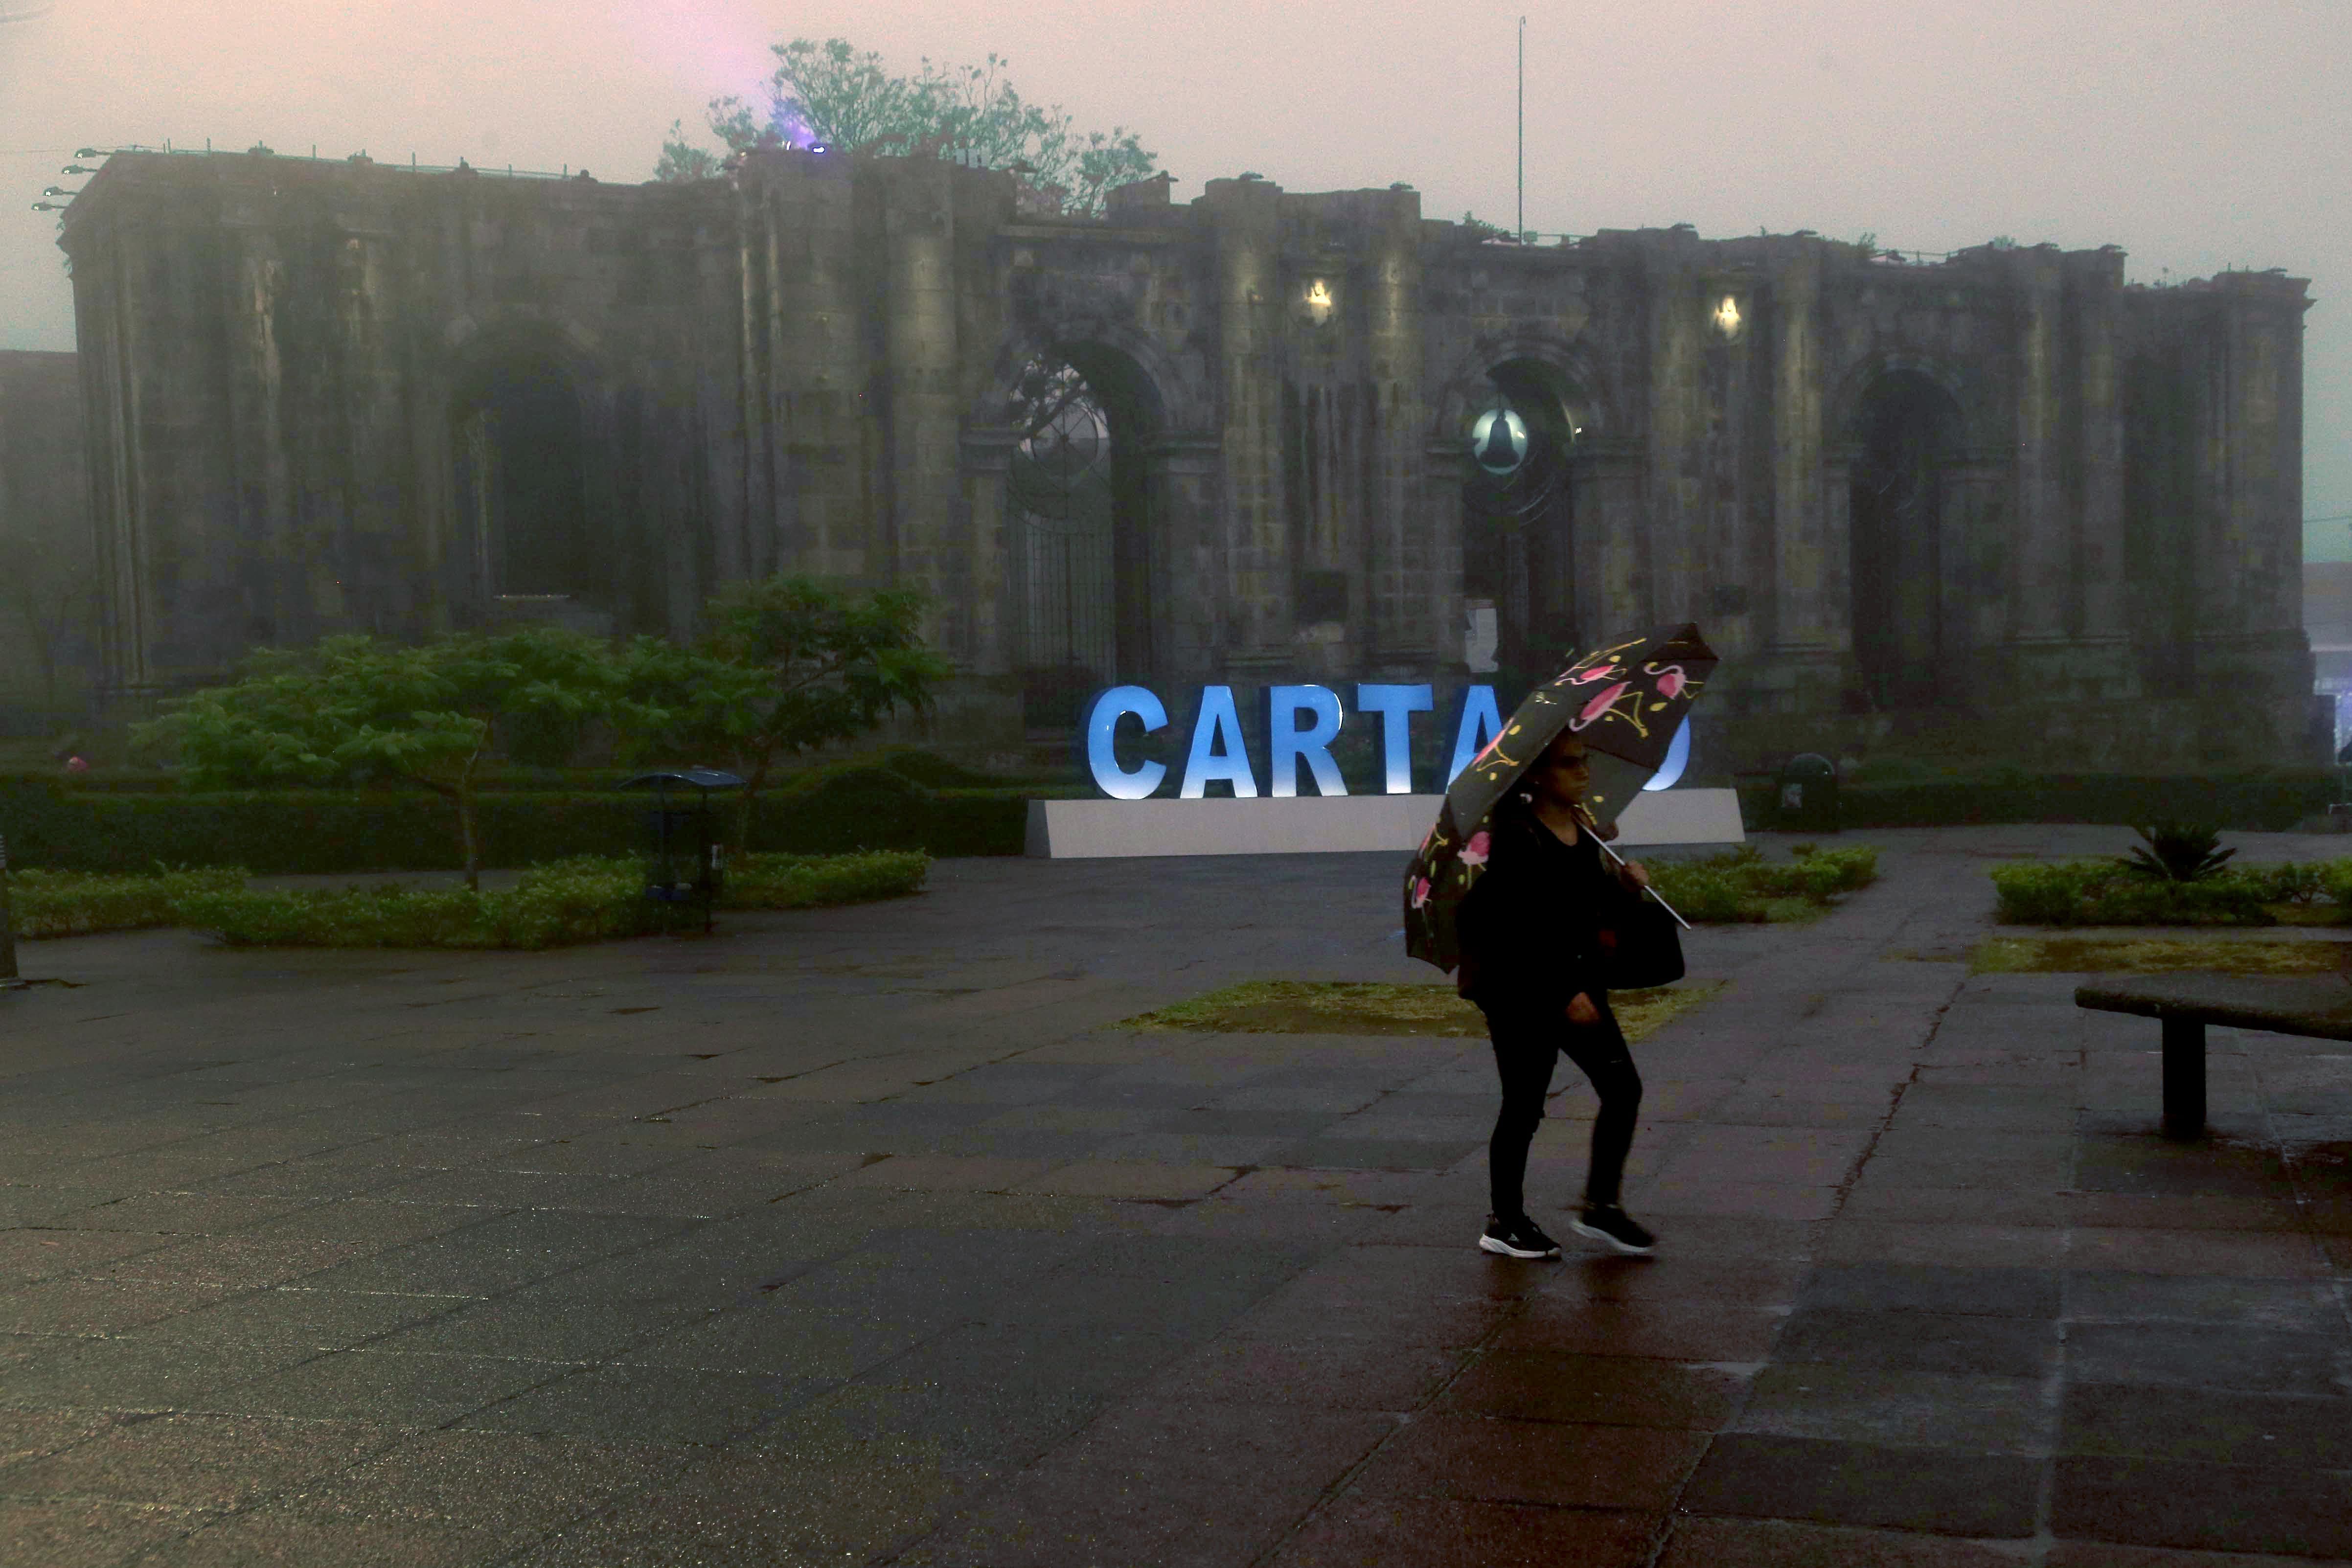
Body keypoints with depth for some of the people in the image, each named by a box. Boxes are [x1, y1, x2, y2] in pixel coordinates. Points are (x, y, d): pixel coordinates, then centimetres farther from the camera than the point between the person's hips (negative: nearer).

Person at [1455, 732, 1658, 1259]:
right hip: (1521, 992, -8)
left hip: (1576, 981, 8)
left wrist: (1622, 883, -3)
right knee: (1524, 1107, 2)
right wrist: (1565, 995, -20)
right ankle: (1505, 1224, 17)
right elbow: (1519, 930, -21)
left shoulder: (1585, 827, 8)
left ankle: (1601, 1206, 16)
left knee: (1623, 1087, 4)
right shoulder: (1515, 839, -18)